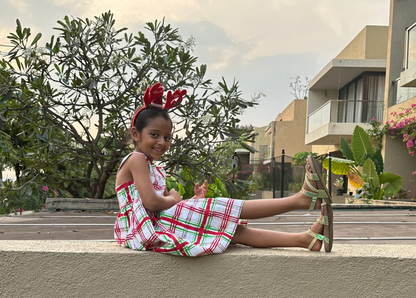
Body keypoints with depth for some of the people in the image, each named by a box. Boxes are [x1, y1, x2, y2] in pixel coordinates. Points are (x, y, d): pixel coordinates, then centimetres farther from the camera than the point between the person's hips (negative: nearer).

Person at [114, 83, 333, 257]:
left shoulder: (153, 169, 23)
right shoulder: (136, 160, -8)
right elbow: (151, 202, -22)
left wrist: (194, 200, 0)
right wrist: (174, 199, -3)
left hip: (157, 231, 9)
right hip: (149, 230, -9)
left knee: (233, 231, -4)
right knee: (229, 209, -13)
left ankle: (305, 239, -8)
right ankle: (300, 199, -12)